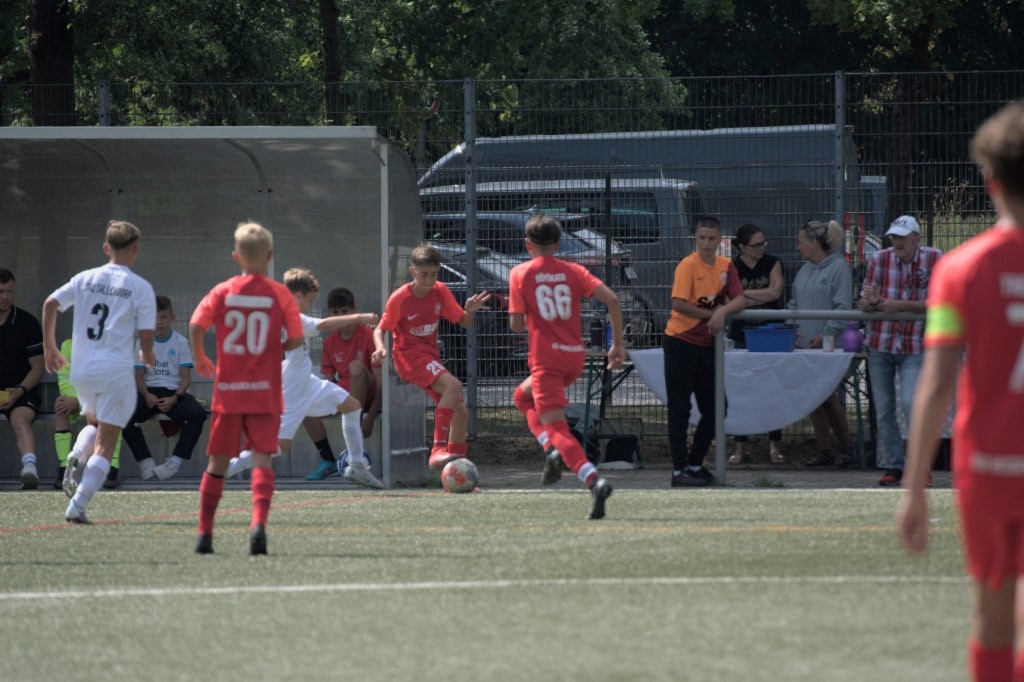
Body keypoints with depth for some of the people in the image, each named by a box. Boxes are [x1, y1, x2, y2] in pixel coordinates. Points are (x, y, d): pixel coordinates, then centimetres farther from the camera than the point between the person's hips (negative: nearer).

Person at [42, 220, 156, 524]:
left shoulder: (85, 279, 6)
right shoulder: (140, 288, -5)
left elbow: (50, 304, -2)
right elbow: (146, 337, -6)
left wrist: (49, 347, 9)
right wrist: (148, 358, 16)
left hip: (81, 370, 4)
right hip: (116, 371, -4)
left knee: (95, 422, 30)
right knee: (105, 445, 1)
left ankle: (77, 458, 0)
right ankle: (77, 505, -10)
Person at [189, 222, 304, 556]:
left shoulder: (223, 292, 0)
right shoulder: (281, 295, -3)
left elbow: (196, 325, -10)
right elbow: (296, 339, -7)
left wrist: (199, 359, 7)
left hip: (227, 391, 1)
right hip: (265, 391, -1)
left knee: (218, 462, 11)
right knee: (261, 456, -4)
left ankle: (205, 532, 16)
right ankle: (259, 521, -26)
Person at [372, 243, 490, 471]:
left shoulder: (440, 291, 1)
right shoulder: (399, 299, -12)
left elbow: (464, 323, 5)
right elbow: (380, 329, -4)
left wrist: (469, 311, -18)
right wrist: (380, 348, -25)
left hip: (430, 355, 7)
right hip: (409, 355, -7)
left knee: (461, 412, 5)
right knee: (453, 385, -31)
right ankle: (438, 450, -36)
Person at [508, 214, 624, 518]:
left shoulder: (520, 274, -1)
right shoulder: (573, 271, 8)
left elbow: (517, 325, -5)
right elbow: (612, 300, -3)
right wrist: (618, 344, 3)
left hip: (545, 357, -5)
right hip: (575, 356, 5)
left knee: (557, 428, -9)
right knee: (523, 396, 29)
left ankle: (593, 480, -33)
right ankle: (553, 451, 6)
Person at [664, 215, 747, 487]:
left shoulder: (726, 266, 6)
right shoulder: (688, 265, -12)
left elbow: (740, 300, -1)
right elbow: (678, 304, -21)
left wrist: (722, 312, -20)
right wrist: (710, 314, -15)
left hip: (707, 345, 6)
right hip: (681, 343, -6)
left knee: (715, 408, 8)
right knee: (680, 409, -3)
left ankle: (695, 464, 21)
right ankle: (679, 469, 0)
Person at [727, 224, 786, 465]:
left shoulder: (773, 264, 3)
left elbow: (775, 292, -10)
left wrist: (744, 293, -9)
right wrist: (760, 297, -12)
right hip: (742, 334, 0)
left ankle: (774, 445, 6)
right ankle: (740, 447, 6)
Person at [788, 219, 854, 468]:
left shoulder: (839, 268, -8)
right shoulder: (804, 271, 16)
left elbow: (843, 308, -14)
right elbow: (794, 304, 21)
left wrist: (825, 334, -20)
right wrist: (793, 329, 4)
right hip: (805, 345, 8)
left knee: (828, 397, -8)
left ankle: (845, 450, 3)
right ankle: (824, 450, 14)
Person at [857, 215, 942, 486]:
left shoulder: (934, 259, -4)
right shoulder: (880, 259, 1)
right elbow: (863, 304, 4)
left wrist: (900, 306, -20)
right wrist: (870, 302, -21)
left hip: (914, 346, -3)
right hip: (880, 344, 3)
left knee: (911, 403, -17)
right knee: (883, 410, 5)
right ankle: (892, 466, 15)